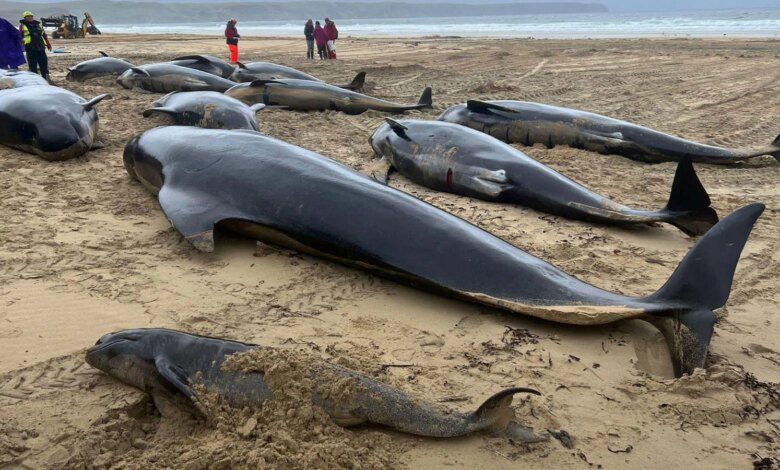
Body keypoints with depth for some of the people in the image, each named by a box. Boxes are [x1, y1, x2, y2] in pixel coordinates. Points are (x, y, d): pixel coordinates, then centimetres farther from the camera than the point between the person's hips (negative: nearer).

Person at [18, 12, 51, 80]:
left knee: (44, 63, 5)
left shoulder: (38, 24, 18)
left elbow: (44, 35, 21)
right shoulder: (22, 25, 7)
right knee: (33, 65, -2)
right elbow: (19, 36, 6)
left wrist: (48, 44, 17)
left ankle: (46, 77, 13)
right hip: (30, 48, -4)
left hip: (41, 47, 4)